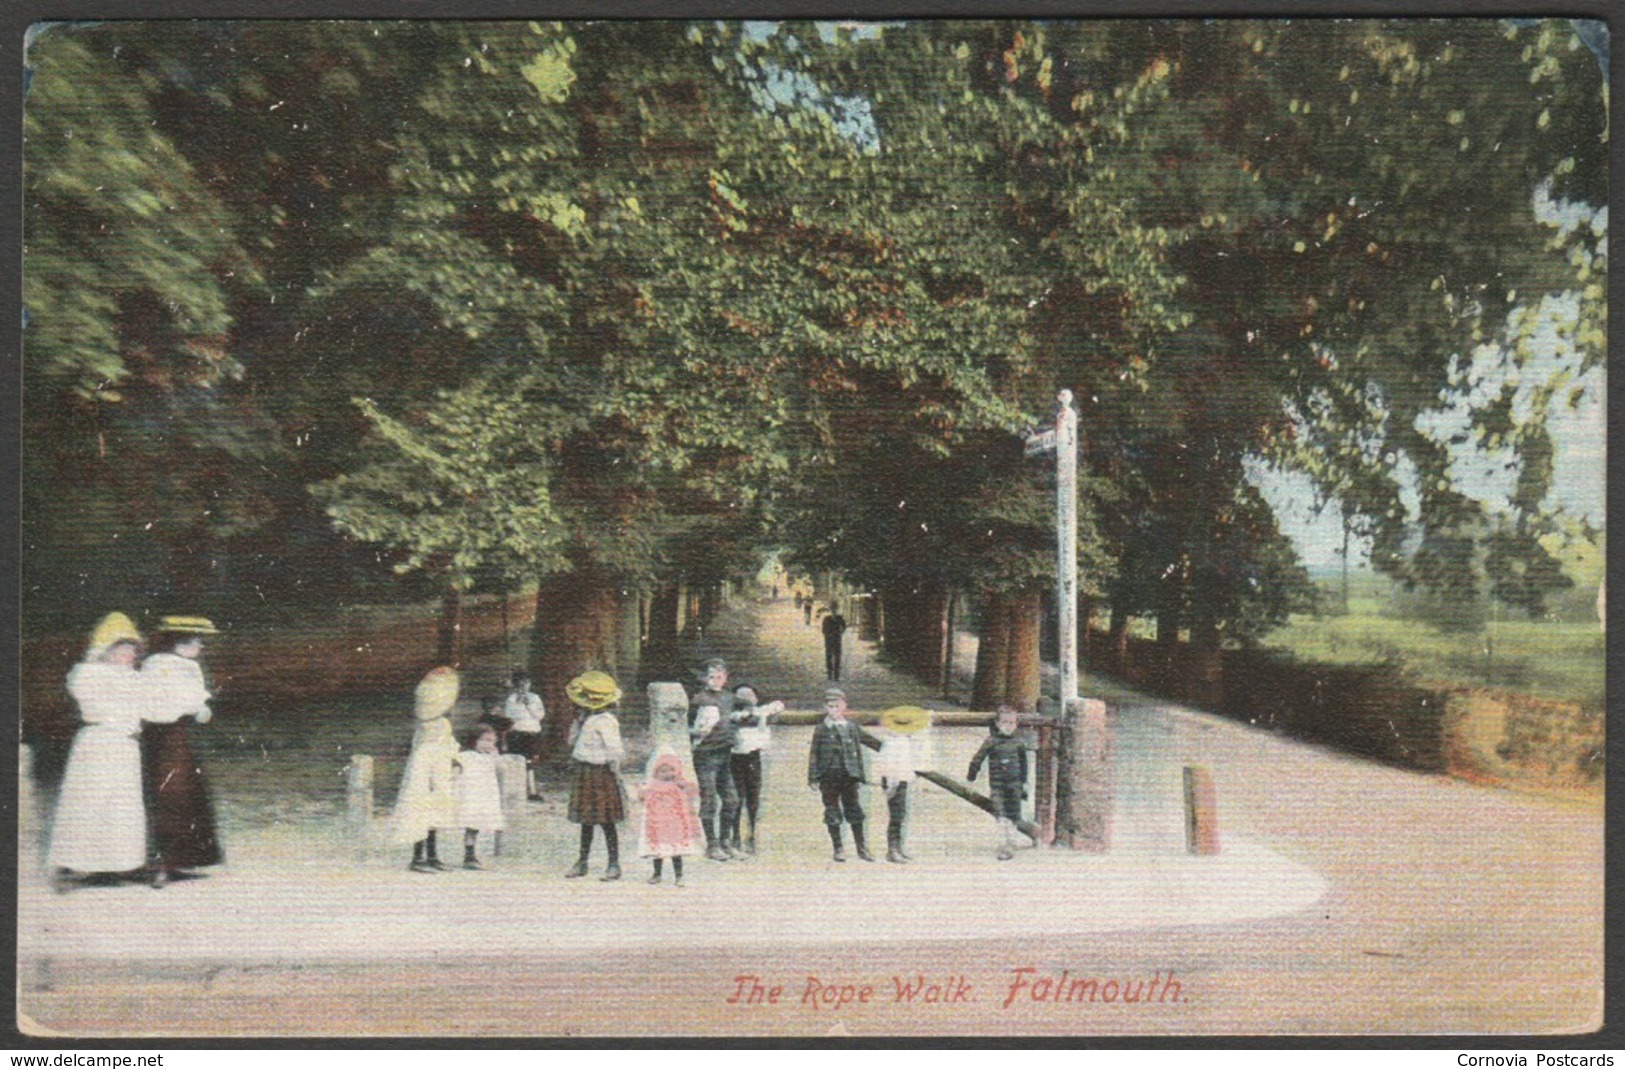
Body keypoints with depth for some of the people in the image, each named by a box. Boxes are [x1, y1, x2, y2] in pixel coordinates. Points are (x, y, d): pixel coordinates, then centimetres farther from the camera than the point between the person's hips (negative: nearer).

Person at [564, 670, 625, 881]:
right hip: (584, 774, 8)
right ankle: (582, 862, 25)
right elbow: (572, 741, 20)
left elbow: (615, 751, -21)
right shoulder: (585, 718, 9)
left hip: (601, 774, -8)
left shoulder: (605, 721, -18)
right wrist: (578, 720, 7)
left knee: (606, 821, -1)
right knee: (586, 821, 15)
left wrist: (615, 773, -15)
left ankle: (614, 864, 8)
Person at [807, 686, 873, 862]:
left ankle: (861, 847, 14)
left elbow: (858, 752, 11)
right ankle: (838, 849, 13)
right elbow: (814, 753, 2)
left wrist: (860, 775, 7)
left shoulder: (851, 727, 7)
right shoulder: (821, 729, 2)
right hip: (829, 775, -1)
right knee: (832, 814, 3)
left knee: (855, 811, 4)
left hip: (849, 775, 1)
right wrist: (813, 777, -3)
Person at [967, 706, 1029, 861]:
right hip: (997, 783, -2)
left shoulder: (1019, 742, 3)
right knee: (1001, 815, -10)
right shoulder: (991, 741, -5)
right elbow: (978, 759, 3)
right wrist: (971, 777, 6)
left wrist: (1024, 784, 18)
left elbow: (1023, 764, 15)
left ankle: (1011, 845, 12)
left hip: (1014, 783, 2)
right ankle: (1004, 846, -9)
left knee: (1013, 816, 2)